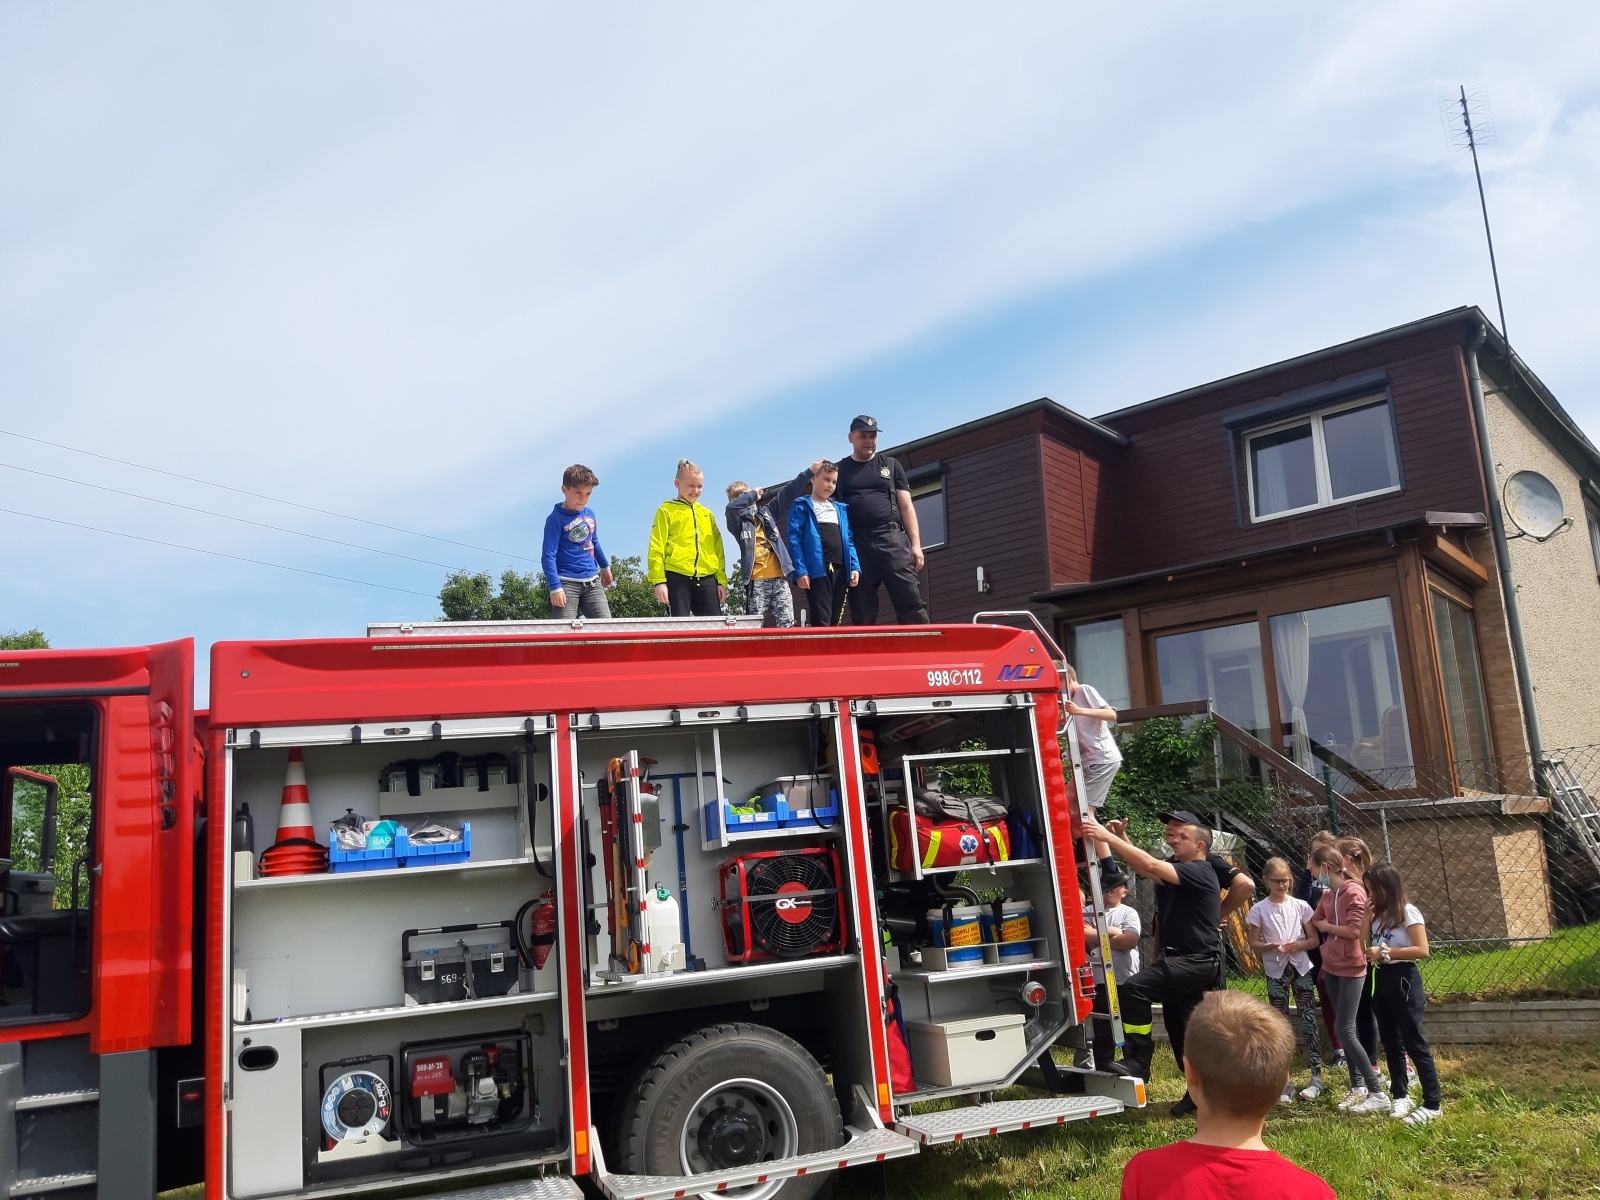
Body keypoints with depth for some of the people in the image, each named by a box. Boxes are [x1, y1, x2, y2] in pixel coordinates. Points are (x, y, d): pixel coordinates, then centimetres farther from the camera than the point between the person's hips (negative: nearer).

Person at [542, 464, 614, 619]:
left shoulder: (590, 514, 9)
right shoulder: (556, 519, -10)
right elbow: (548, 556, -14)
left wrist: (605, 566, 36)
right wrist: (555, 587, -21)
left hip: (593, 582, 6)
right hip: (567, 583, -6)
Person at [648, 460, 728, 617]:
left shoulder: (707, 514, 20)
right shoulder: (667, 511, 7)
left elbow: (718, 549, 18)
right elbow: (657, 548, 0)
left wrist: (722, 580, 9)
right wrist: (659, 581, -9)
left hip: (707, 578, 4)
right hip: (678, 577, -4)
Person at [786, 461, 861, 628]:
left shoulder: (841, 508, 23)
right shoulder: (801, 507, 6)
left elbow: (848, 540, 19)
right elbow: (795, 540, -4)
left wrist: (855, 566, 5)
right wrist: (800, 570, -14)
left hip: (841, 569, 6)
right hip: (817, 570, -6)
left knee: (836, 621, 6)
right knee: (821, 621, -13)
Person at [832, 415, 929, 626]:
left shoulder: (891, 466, 16)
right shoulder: (840, 471, 15)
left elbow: (906, 507, 12)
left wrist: (916, 544, 2)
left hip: (892, 539, 0)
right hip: (856, 543, 0)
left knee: (911, 603, -9)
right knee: (862, 612, 1)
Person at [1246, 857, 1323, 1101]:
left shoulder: (1301, 906, -1)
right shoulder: (1259, 909, -3)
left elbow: (1313, 940, 2)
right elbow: (1253, 943, 0)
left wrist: (1297, 946, -17)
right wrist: (1272, 947, -19)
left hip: (1301, 968, 0)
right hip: (1276, 971, 0)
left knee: (1309, 1021, 0)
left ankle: (1316, 1076, 9)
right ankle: (1285, 1081, 11)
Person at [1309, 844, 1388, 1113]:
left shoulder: (1354, 892, -17)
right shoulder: (1327, 895, 8)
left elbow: (1354, 930, -24)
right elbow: (1314, 922, 17)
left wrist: (1327, 926, -10)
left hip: (1351, 969, -8)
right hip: (1332, 967, 8)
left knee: (1346, 1030, -9)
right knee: (1344, 1029, 11)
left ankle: (1377, 1093, -2)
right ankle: (1358, 1086, 21)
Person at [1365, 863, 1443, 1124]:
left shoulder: (1408, 912, -13)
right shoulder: (1379, 914, 11)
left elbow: (1422, 950, -20)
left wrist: (1385, 952, -20)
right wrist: (1366, 916, -1)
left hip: (1403, 980, -8)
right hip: (1382, 979, 8)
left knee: (1414, 1042, -5)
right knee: (1391, 1042, 14)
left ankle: (1432, 1104, 2)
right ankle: (1400, 1095, 23)